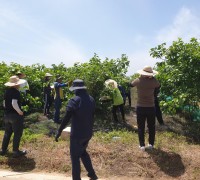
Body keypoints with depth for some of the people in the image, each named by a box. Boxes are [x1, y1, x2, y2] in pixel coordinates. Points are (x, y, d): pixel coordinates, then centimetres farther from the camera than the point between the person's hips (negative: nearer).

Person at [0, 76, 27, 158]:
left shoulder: (7, 91, 7)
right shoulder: (16, 92, -18)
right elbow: (14, 103, -30)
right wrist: (20, 111, -18)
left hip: (7, 115, 8)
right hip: (15, 115, -8)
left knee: (7, 133, 20)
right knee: (17, 133, 5)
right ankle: (16, 152, 11)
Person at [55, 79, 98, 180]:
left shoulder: (74, 101, -18)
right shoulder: (91, 99, 2)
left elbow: (66, 119, -18)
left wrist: (59, 132, -8)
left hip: (77, 134, -7)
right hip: (88, 133, 7)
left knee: (75, 157, 8)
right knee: (83, 152, 26)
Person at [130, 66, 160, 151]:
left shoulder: (138, 81, -9)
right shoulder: (153, 81, -10)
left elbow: (131, 84, 12)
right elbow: (158, 85, 12)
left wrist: (140, 77, 18)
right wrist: (152, 77, 14)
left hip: (140, 107, 0)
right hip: (151, 108, 0)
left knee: (141, 127, 9)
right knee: (151, 127, 15)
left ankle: (142, 145, 8)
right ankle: (151, 144, 20)